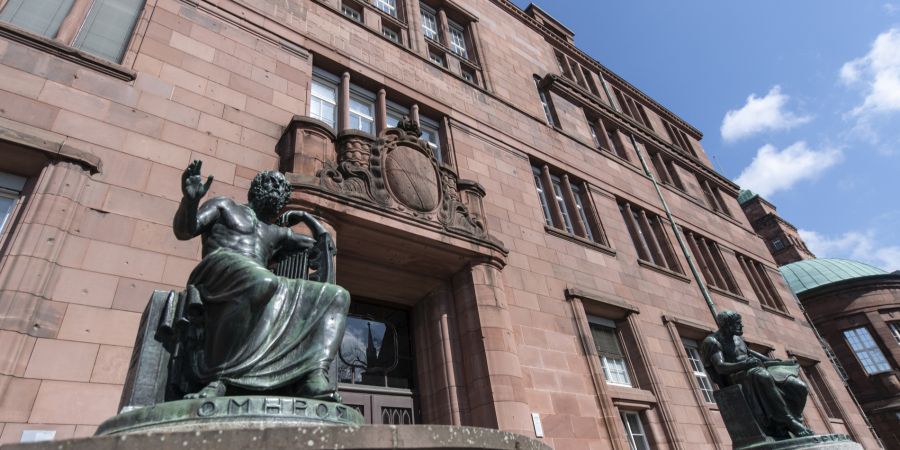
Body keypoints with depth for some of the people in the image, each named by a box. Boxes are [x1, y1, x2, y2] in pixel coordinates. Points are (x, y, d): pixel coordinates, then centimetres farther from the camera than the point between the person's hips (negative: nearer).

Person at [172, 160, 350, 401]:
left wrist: (305, 216, 44)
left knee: (337, 296, -10)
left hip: (262, 288, 5)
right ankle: (216, 381, -39)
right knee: (265, 282, -42)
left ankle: (315, 376, -33)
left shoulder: (278, 234, 35)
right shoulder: (225, 206, 25)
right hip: (221, 269, -5)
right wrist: (190, 199, -11)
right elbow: (184, 230, 9)